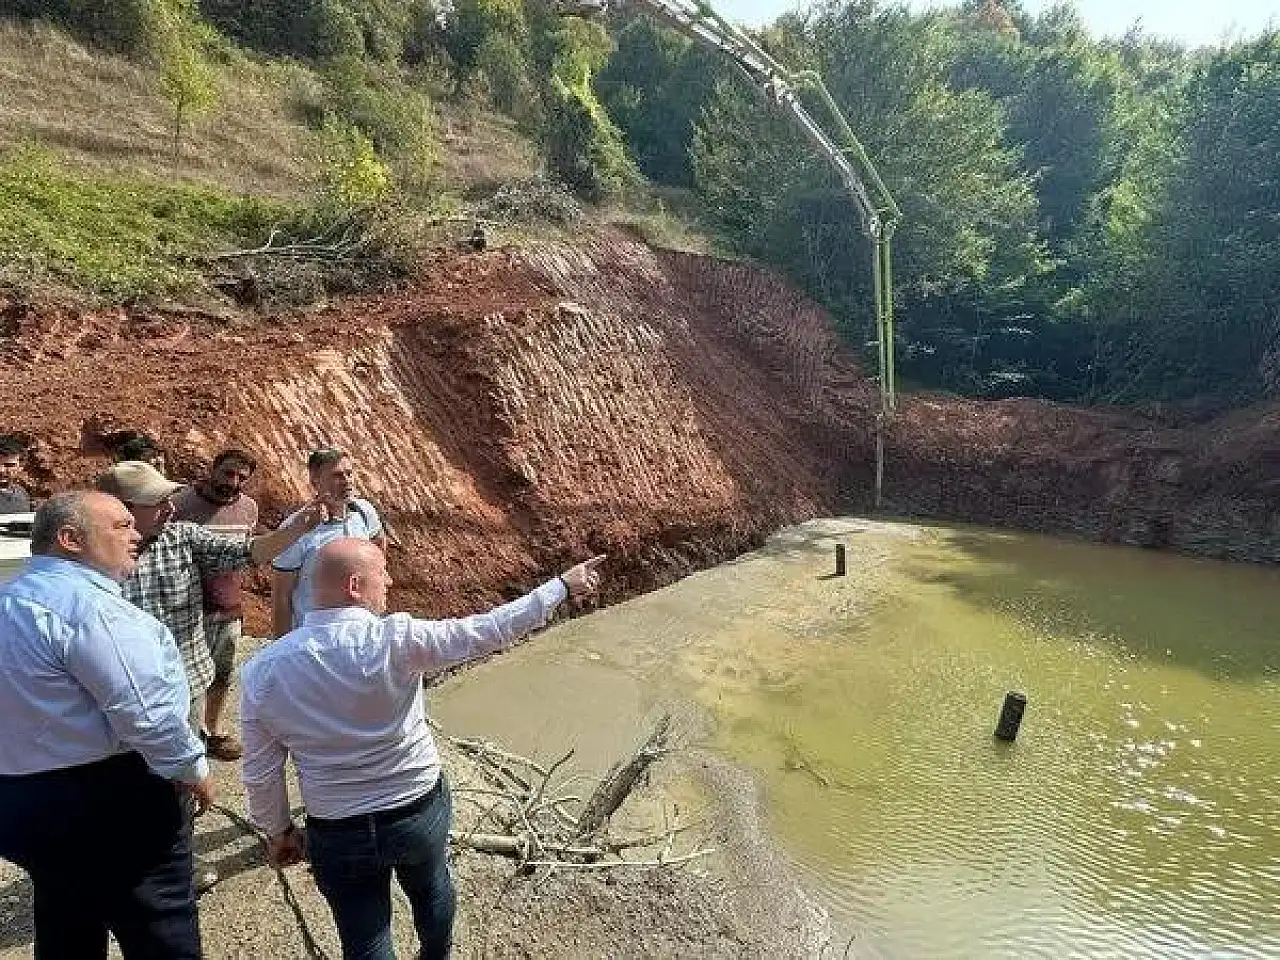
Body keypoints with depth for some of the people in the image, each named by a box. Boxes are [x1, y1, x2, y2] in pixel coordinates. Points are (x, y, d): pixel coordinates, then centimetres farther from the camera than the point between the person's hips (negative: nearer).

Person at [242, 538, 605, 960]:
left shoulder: (261, 671, -15)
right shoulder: (396, 640, -25)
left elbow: (260, 774, -5)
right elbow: (490, 630, -21)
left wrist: (278, 831, 13)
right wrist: (563, 585, -12)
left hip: (337, 835, 1)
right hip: (421, 812, 0)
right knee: (431, 888, 30)